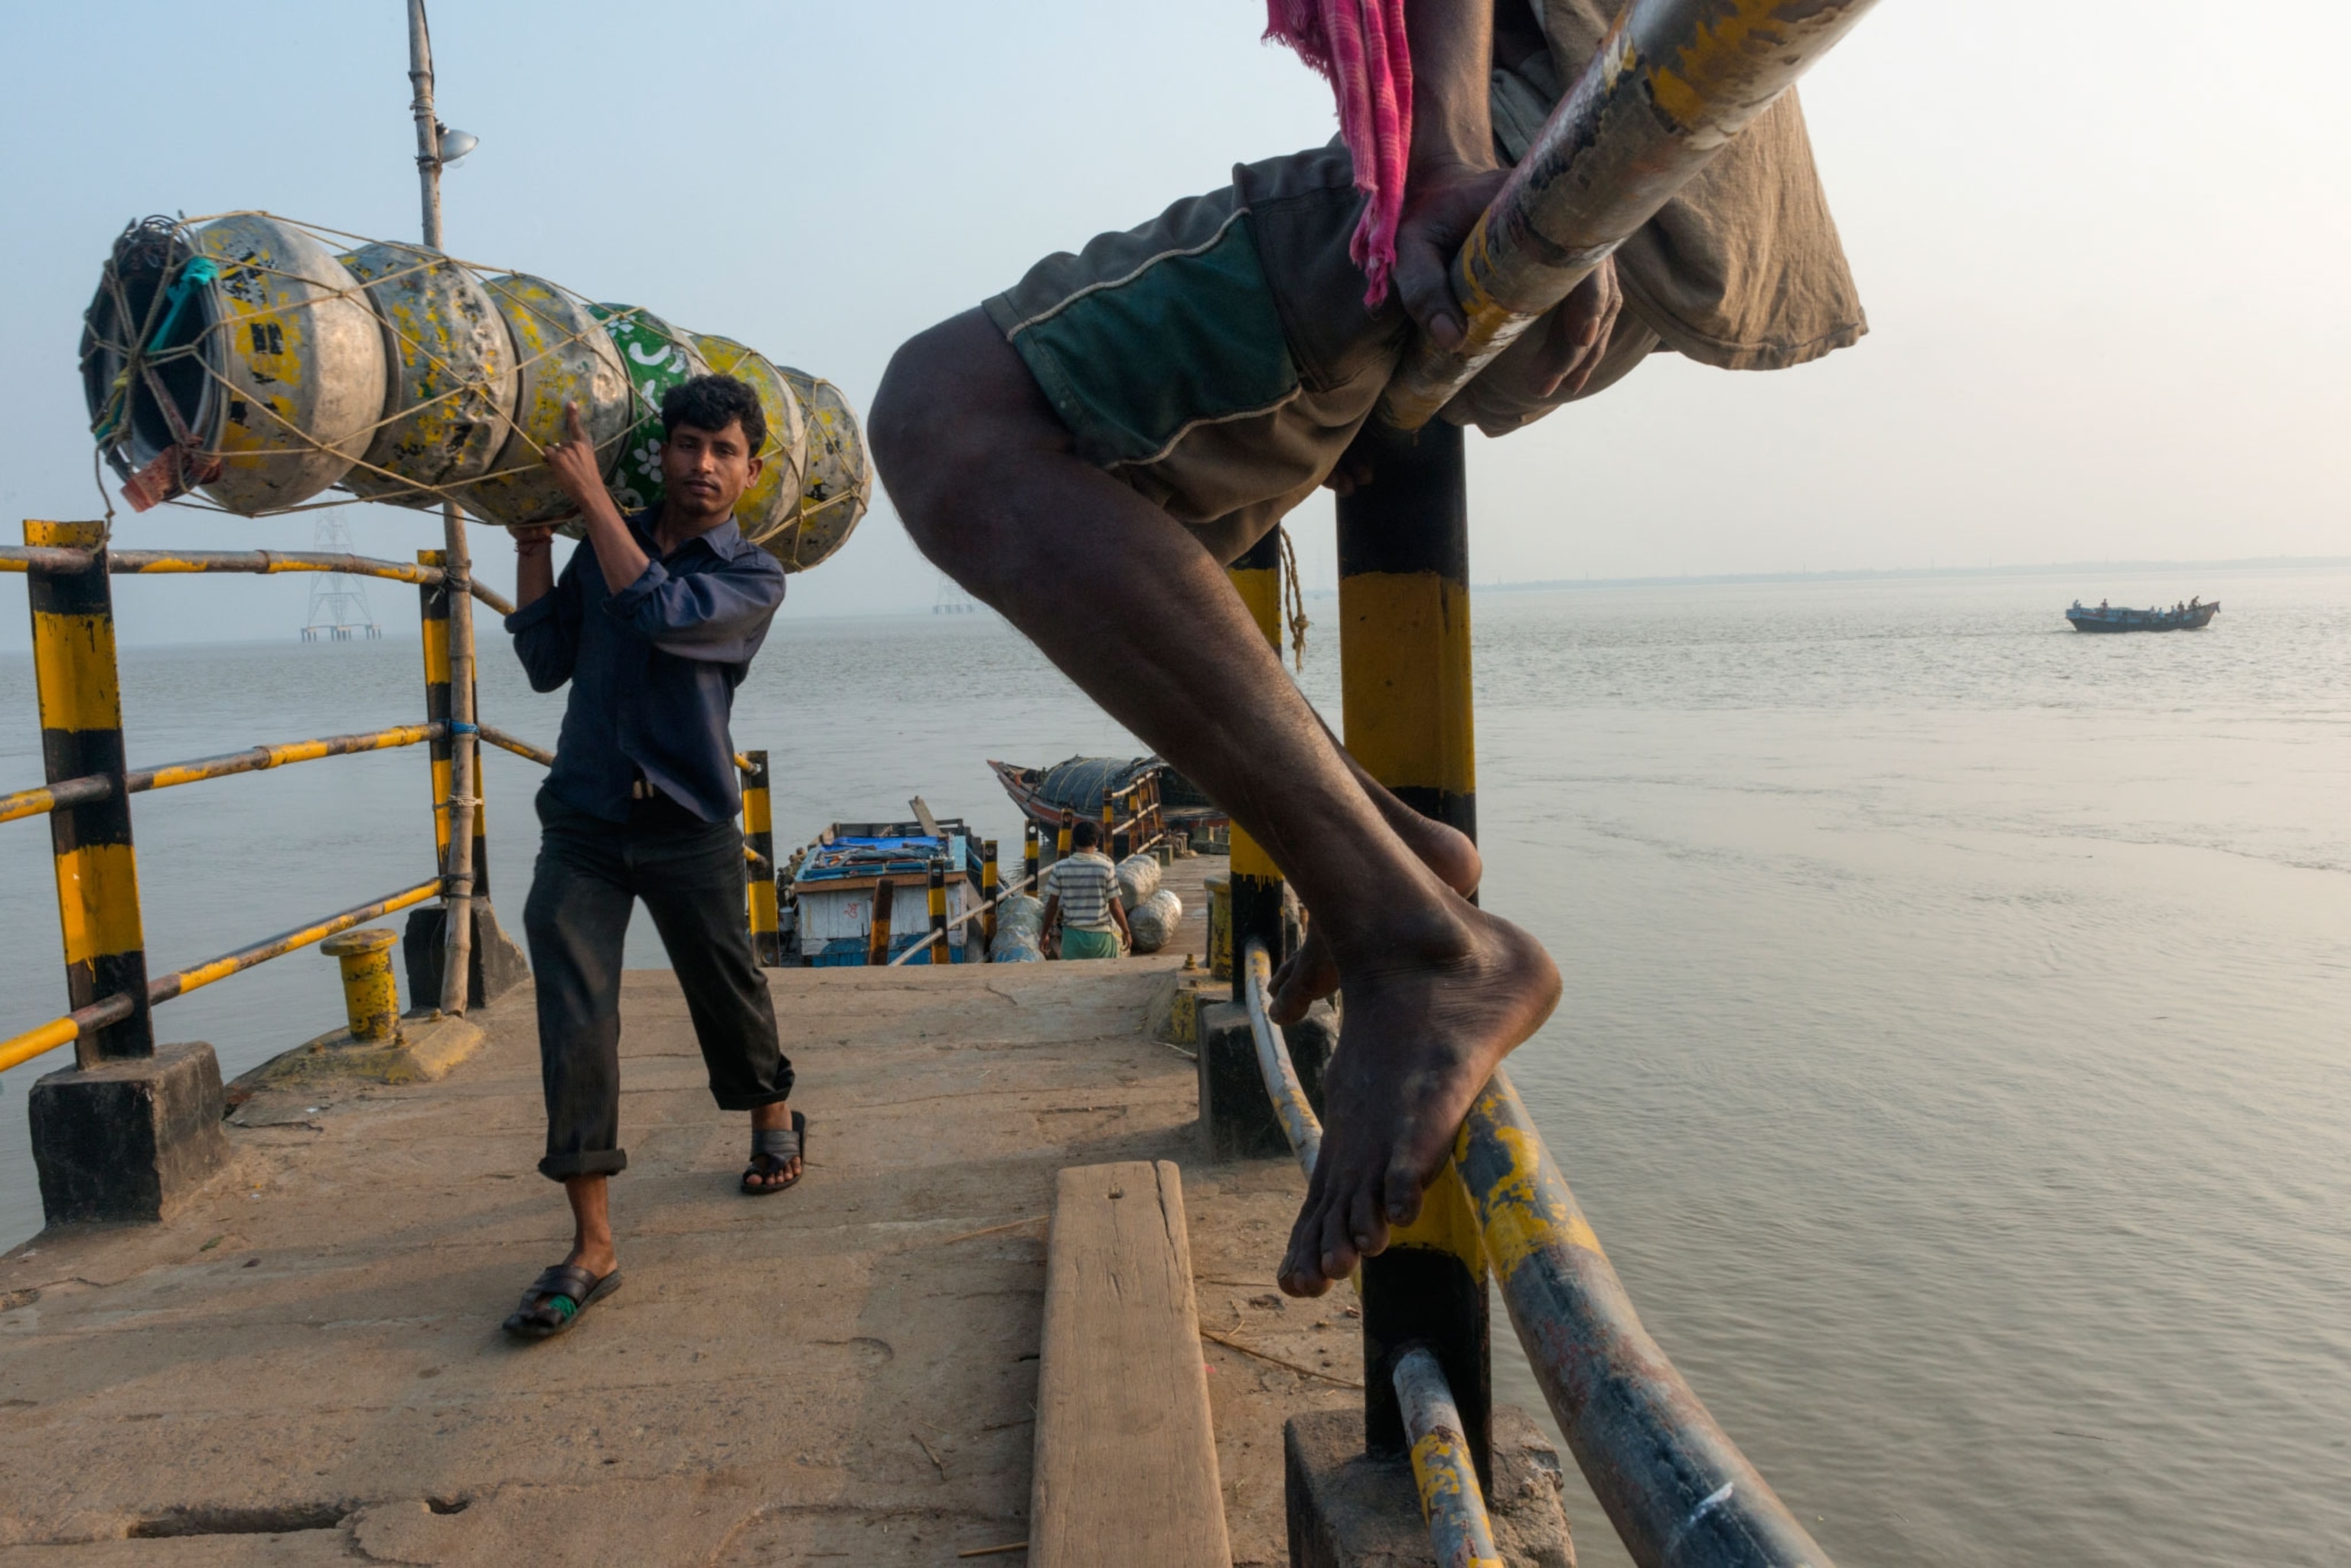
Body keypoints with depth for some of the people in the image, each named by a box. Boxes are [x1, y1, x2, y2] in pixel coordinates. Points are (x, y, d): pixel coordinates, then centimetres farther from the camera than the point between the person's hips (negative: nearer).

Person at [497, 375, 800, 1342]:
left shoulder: (752, 578, -2)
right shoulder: (604, 543, 10)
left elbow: (660, 613, -22)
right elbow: (547, 663, 6)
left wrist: (589, 495, -18)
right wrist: (532, 547, 2)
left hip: (688, 825, -2)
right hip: (583, 823, 2)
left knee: (727, 992, 13)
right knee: (574, 1021, -9)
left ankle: (774, 1120, 44)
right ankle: (591, 1249, -5)